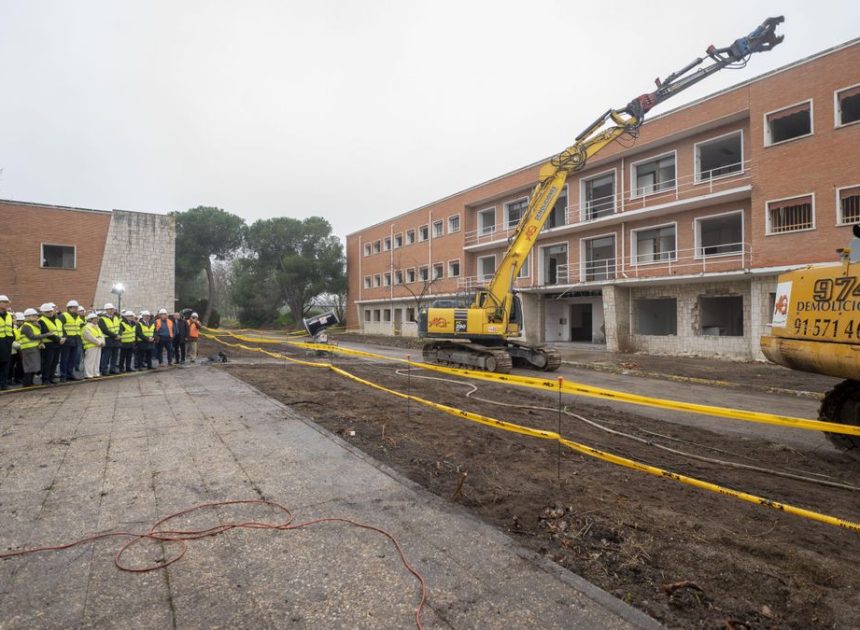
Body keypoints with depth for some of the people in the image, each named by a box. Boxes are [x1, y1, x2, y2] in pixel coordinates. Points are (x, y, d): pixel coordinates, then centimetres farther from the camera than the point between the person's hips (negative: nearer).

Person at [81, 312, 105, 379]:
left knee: (97, 361, 11)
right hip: (90, 347, -8)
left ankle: (95, 373, 17)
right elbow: (91, 337, -17)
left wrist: (102, 342, -4)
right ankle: (88, 375, -4)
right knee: (90, 361, -7)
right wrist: (99, 343, -16)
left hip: (98, 347, 8)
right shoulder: (86, 328, -8)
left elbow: (101, 335, 14)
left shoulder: (97, 327, 19)